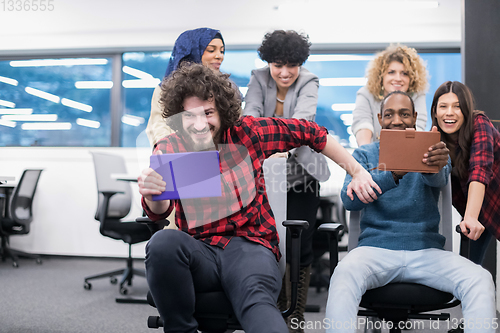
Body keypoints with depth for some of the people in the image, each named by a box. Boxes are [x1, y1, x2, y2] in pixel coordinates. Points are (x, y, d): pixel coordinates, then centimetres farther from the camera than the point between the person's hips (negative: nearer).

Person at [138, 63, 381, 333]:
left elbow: (310, 132, 13)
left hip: (250, 245, -2)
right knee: (163, 243, -32)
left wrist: (357, 172, 11)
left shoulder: (246, 133, 2)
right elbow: (159, 212, -13)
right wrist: (152, 196, -38)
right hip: (200, 251, 2)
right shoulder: (169, 149, 2)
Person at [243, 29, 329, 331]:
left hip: (301, 175, -2)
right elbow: (251, 112, -16)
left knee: (300, 247, -5)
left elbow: (303, 117, -26)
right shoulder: (259, 79, 1)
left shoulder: (309, 83, -7)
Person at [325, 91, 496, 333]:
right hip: (376, 248, -1)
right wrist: (392, 174, -27)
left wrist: (436, 165, -40)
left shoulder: (431, 151, 13)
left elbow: (438, 180, -12)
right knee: (344, 276, -35)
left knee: (480, 280, -26)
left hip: (426, 251, 1)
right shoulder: (364, 155, 11)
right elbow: (350, 200, -8)